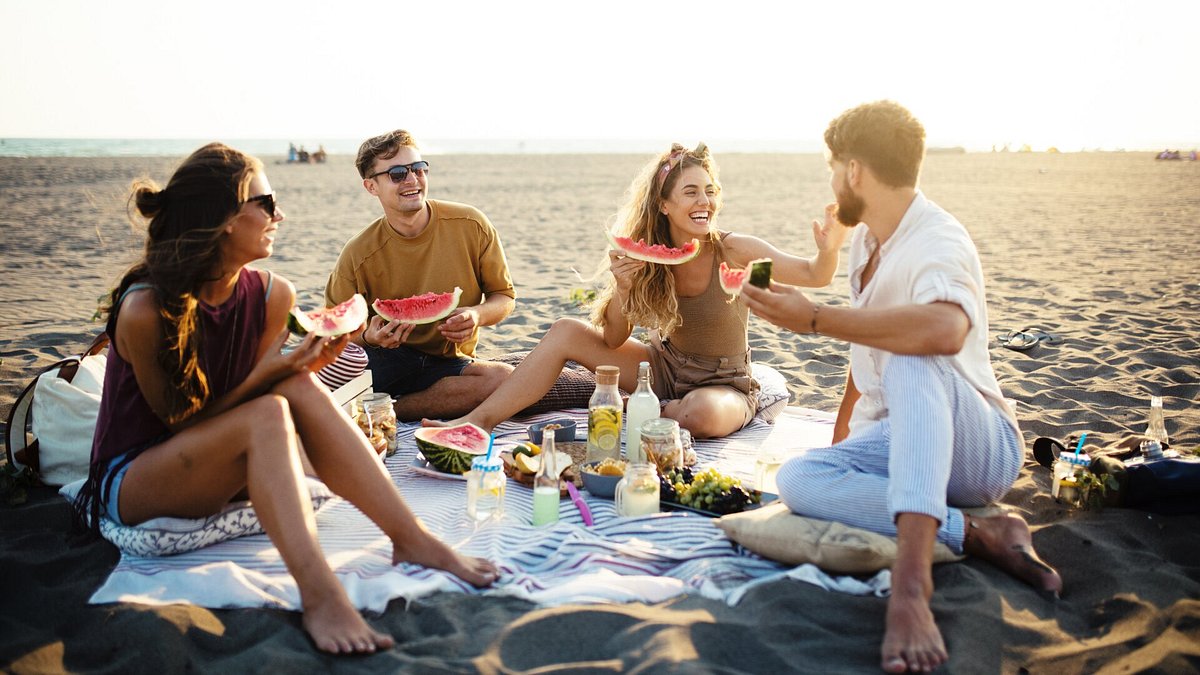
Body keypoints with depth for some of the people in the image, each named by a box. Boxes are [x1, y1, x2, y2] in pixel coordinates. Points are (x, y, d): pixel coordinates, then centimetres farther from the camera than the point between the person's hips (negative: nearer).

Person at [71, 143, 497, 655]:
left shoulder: (271, 294, -6)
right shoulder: (144, 310, -22)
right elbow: (178, 421, -15)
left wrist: (302, 364, -21)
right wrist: (264, 375, -28)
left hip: (219, 474, 5)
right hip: (129, 482, -5)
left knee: (301, 389, -25)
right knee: (269, 414, -33)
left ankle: (411, 538, -29)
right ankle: (318, 594, -47)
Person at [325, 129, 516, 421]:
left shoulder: (471, 225, -7)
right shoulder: (359, 254, -9)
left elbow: (504, 296, 3)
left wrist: (477, 316, -20)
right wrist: (369, 335, -24)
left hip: (447, 362, 3)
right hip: (382, 359, -3)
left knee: (509, 380, -33)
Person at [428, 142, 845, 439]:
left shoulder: (735, 252, -18)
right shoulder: (646, 257, -8)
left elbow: (815, 276, -17)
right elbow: (613, 339, -6)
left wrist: (829, 249, -40)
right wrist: (622, 287, -25)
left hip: (724, 386, -3)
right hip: (666, 368, 4)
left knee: (700, 414, -40)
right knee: (566, 332, -11)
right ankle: (476, 422, -12)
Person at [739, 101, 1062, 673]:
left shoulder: (938, 243, -17)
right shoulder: (865, 241, 11)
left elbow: (943, 330, -42)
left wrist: (815, 319, -35)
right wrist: (839, 442, 24)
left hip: (977, 448, -7)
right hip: (894, 444, 7)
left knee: (911, 362, -39)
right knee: (797, 479, -23)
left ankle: (911, 577, -48)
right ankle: (979, 533, -22)